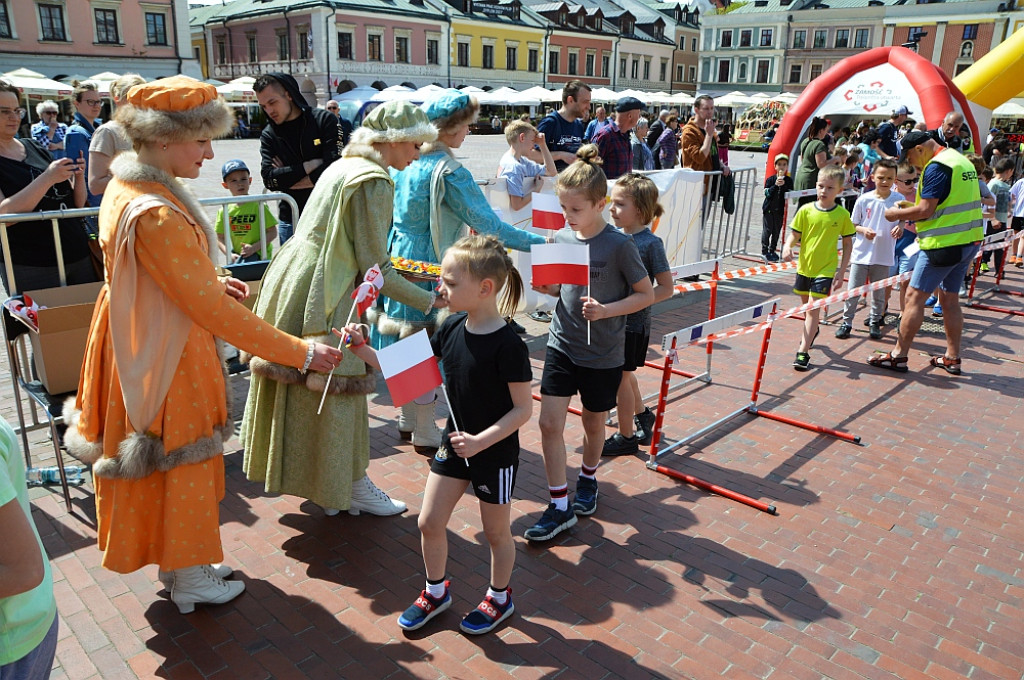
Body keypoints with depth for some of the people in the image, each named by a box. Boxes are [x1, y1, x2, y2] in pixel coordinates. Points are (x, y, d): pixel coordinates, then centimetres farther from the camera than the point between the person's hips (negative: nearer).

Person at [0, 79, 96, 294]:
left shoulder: (35, 148, 11)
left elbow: (78, 203, 13)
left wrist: (78, 175, -7)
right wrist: (48, 178, -22)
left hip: (78, 256, 5)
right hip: (29, 266, -5)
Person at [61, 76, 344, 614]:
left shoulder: (125, 186, 2)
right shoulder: (157, 215, -30)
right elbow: (213, 312, -30)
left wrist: (211, 282, 5)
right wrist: (301, 354, -26)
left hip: (143, 343, 10)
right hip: (164, 357, -10)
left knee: (174, 463, 22)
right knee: (178, 462, 8)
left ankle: (179, 560, 41)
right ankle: (188, 579, 30)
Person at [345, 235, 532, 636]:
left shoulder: (508, 345, -24)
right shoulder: (452, 328, -5)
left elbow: (523, 409, -20)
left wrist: (481, 441, -27)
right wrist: (362, 350, -6)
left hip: (495, 452, -6)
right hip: (454, 444, 6)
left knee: (496, 532, 14)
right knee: (429, 523, 11)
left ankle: (499, 598, 40)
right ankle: (436, 592, 37)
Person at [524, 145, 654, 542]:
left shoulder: (619, 246, -14)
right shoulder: (560, 239, 0)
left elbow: (647, 295, -7)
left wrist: (606, 310, -22)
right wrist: (540, 285, -11)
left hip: (603, 354, -3)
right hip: (562, 345, 4)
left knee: (593, 424, 15)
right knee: (549, 423, -3)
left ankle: (588, 479, 45)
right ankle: (560, 507, 10)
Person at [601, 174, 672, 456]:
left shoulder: (651, 243, -17)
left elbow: (666, 288, -16)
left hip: (634, 323, -7)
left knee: (620, 377, 5)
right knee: (623, 373, 22)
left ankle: (626, 437, 23)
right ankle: (642, 414, 46)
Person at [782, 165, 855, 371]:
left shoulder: (842, 215, -6)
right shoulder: (806, 210, -3)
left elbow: (847, 244, 1)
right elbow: (794, 234, 1)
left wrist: (841, 272, -3)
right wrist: (788, 246, -23)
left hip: (826, 269, -3)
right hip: (804, 266, 3)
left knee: (813, 310, -8)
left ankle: (803, 352, -8)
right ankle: (811, 331, 49)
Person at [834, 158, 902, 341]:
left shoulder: (899, 200, -1)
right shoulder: (864, 199, -3)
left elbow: (902, 223, 7)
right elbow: (853, 225, 4)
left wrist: (899, 229, -15)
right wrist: (863, 230, -16)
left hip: (884, 256, 1)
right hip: (861, 253, 0)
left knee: (879, 292, 11)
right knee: (853, 290, 4)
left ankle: (874, 322, 26)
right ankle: (847, 322, 16)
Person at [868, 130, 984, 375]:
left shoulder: (936, 167, -15)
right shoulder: (963, 160, 15)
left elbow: (925, 210, -19)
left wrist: (897, 213, -3)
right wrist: (912, 209, 16)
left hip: (945, 244, -9)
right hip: (969, 241, 9)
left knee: (915, 296, -4)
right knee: (950, 299, 15)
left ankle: (898, 355, 0)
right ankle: (952, 358, 20)